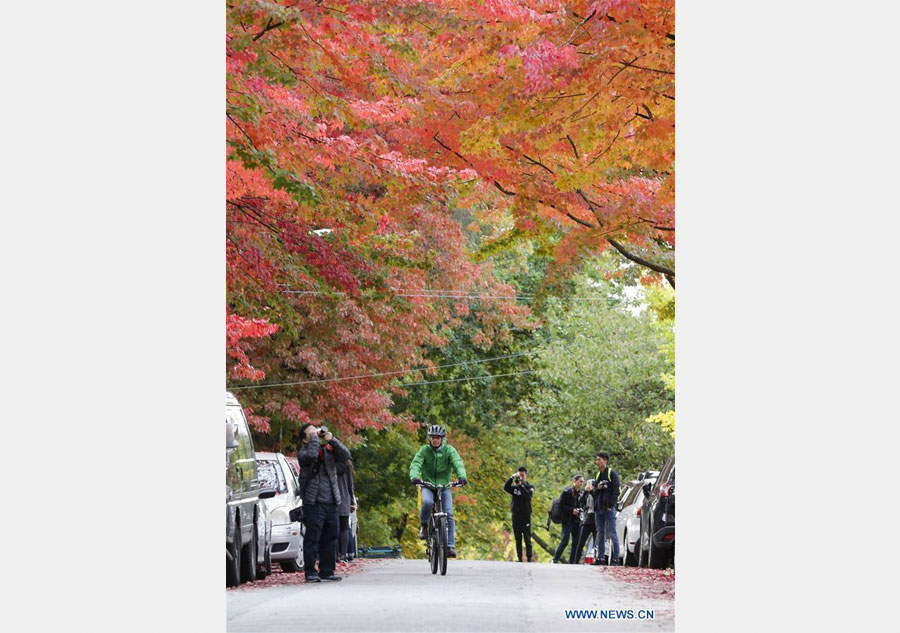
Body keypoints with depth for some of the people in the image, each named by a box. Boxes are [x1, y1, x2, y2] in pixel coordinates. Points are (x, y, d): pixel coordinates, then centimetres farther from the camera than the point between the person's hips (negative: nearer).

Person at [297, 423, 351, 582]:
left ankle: (327, 571, 16)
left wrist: (332, 440, -8)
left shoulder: (328, 449, 13)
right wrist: (314, 438, -11)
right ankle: (310, 572, 0)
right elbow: (311, 456, -23)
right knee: (312, 539, -5)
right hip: (313, 503, -5)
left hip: (331, 503, 5)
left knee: (330, 538, 8)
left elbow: (345, 456, 0)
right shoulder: (303, 452, -1)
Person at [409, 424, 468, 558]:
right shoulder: (425, 450, -4)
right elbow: (416, 464, -17)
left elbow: (458, 463, -18)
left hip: (444, 486, 1)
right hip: (428, 486, -1)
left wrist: (462, 476, -39)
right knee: (427, 502, -33)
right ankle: (423, 523, -3)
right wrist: (414, 477, -39)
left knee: (449, 514, -12)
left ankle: (450, 546, -10)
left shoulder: (449, 450, -3)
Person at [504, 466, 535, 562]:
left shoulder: (530, 487, 2)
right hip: (516, 516, 3)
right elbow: (506, 488, -10)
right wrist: (511, 478, -21)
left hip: (526, 516, -3)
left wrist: (521, 485, -23)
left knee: (527, 539, -3)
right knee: (518, 540, 6)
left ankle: (529, 559, -1)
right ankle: (520, 559, 9)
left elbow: (528, 495, -19)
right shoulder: (515, 487, 9)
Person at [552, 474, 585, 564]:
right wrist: (572, 510, -17)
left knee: (576, 542, 5)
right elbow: (561, 506, -9)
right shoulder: (567, 492, -6)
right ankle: (555, 559, -2)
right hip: (567, 520, -6)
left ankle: (572, 562, 11)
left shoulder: (582, 493, 11)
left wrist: (580, 511, -1)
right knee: (565, 541, -10)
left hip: (577, 521, 6)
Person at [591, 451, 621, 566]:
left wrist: (611, 505, -16)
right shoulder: (598, 474, 19)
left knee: (612, 533, -7)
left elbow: (616, 491, -8)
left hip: (609, 508, -7)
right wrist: (597, 488, -1)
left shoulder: (612, 473, -3)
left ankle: (615, 558, -7)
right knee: (600, 534, 8)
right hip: (599, 509, 7)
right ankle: (601, 558, 11)